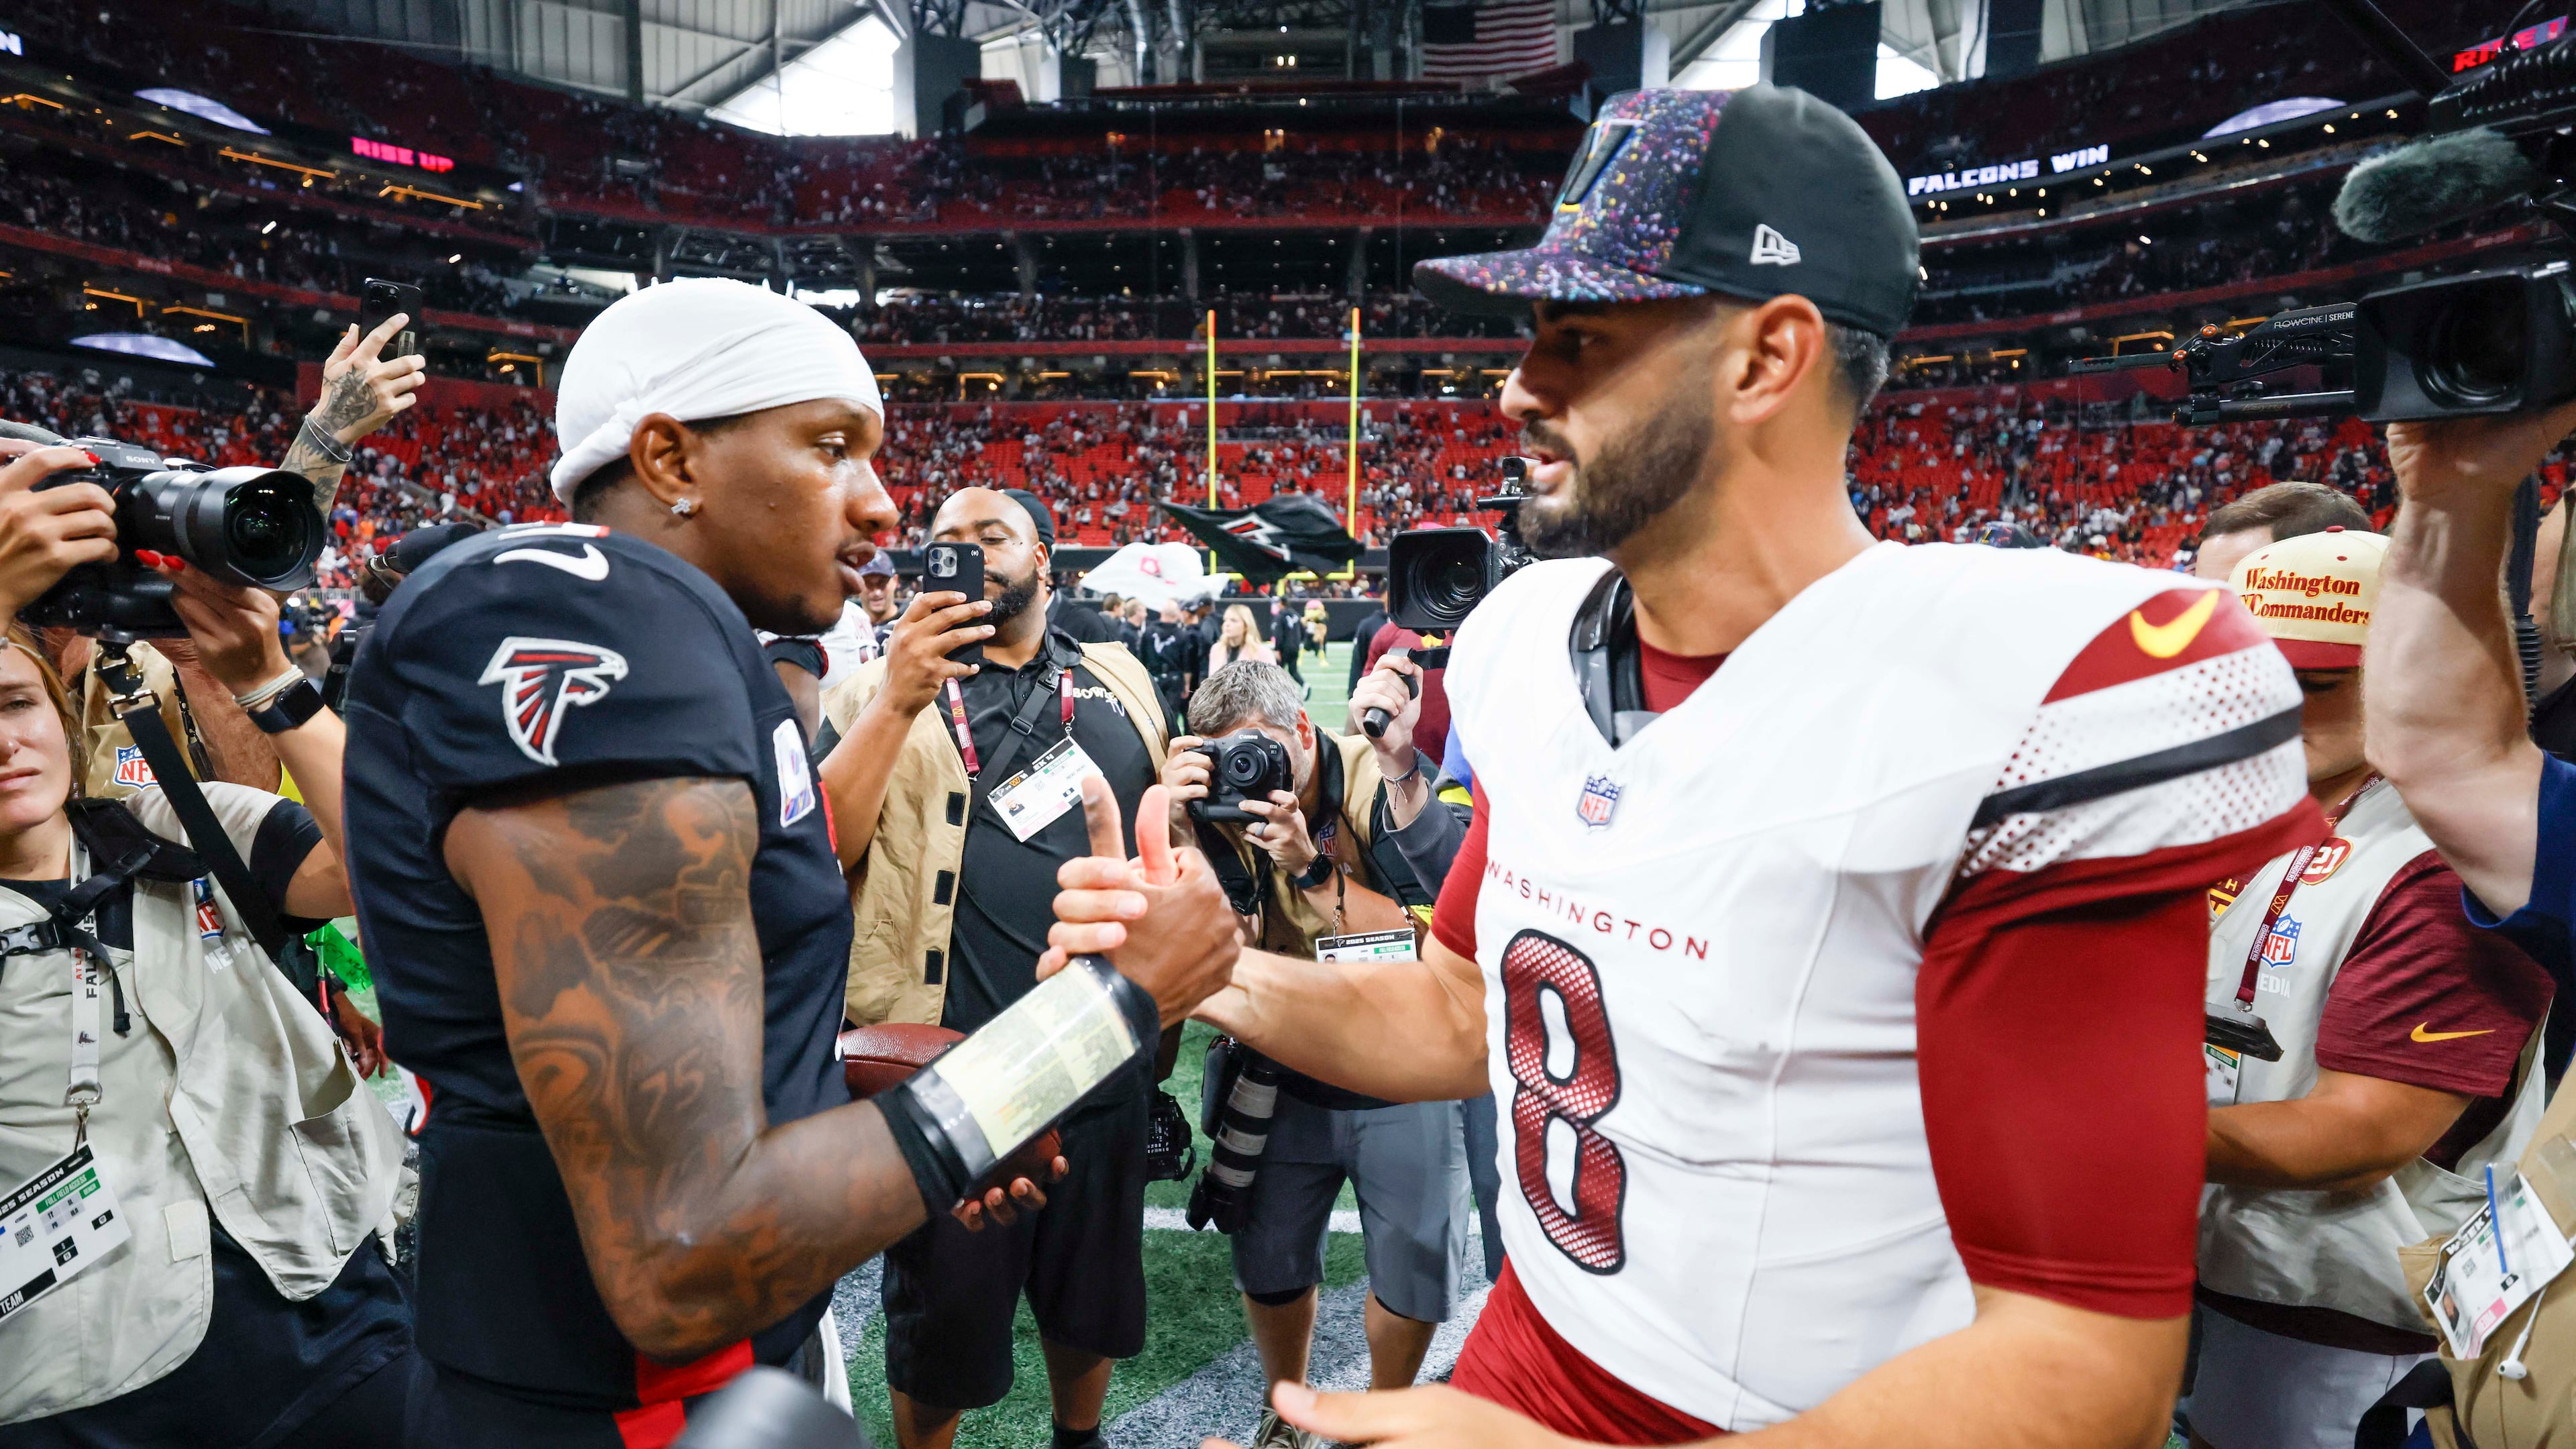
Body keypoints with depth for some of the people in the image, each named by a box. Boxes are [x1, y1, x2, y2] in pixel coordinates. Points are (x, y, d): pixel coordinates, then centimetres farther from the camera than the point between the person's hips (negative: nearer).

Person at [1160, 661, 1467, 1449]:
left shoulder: (1383, 784, -18)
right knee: (1270, 1267, 9)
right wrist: (1177, 821, -28)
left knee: (1415, 1280, 4)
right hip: (1293, 1080, 3)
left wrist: (1312, 866, -33)